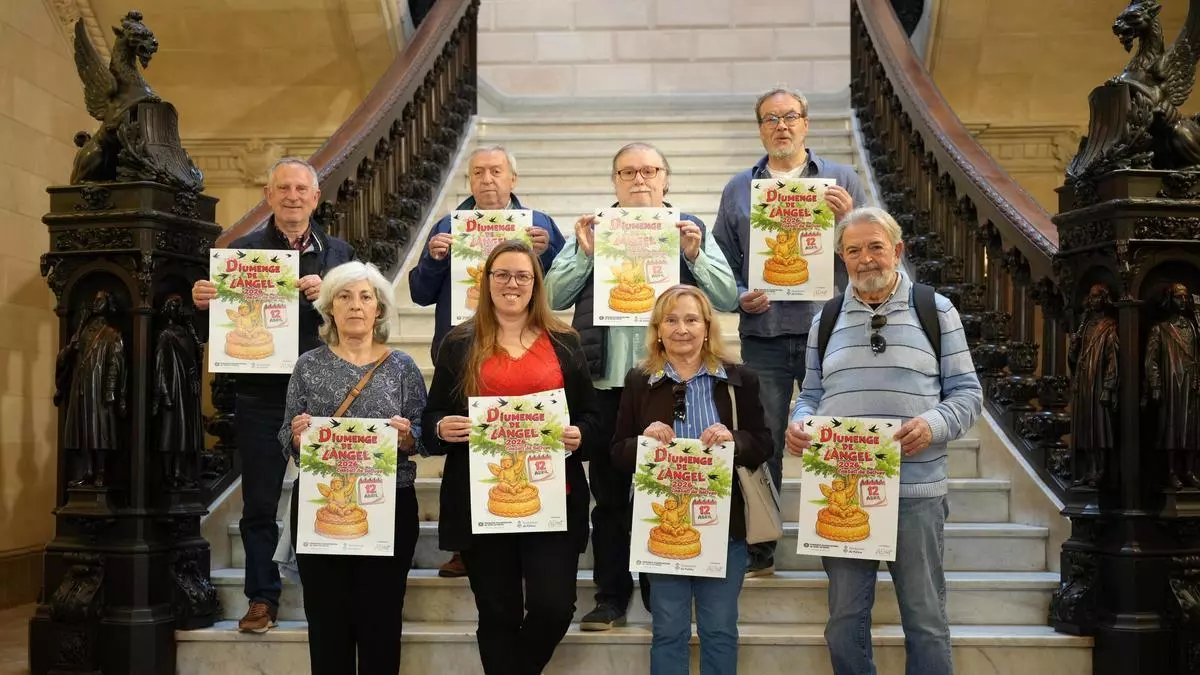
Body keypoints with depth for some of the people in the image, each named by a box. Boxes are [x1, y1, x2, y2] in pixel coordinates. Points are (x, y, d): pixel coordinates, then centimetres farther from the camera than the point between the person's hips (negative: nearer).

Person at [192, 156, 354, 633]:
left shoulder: (338, 253, 7)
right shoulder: (243, 250, 6)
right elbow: (213, 329, 5)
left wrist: (327, 295, -20)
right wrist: (203, 303, -15)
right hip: (259, 396, 0)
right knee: (258, 503, 6)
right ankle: (262, 598, 18)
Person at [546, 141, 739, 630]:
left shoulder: (692, 231, 11)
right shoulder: (591, 230, 12)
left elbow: (728, 299, 3)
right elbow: (555, 297, 5)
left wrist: (694, 256, -10)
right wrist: (585, 254, -9)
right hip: (608, 383, 1)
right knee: (609, 493, 8)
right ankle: (611, 597, 18)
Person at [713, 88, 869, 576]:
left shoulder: (841, 180, 8)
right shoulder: (739, 189, 11)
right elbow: (721, 263, 12)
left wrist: (849, 218, -12)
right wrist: (740, 297, -6)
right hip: (762, 335, 1)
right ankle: (758, 550, 16)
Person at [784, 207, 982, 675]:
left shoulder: (936, 311, 4)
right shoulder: (825, 320, 14)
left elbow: (966, 392, 3)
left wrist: (934, 424, -16)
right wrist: (798, 424, -5)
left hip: (915, 489, -2)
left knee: (925, 619, 5)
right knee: (845, 619, 10)